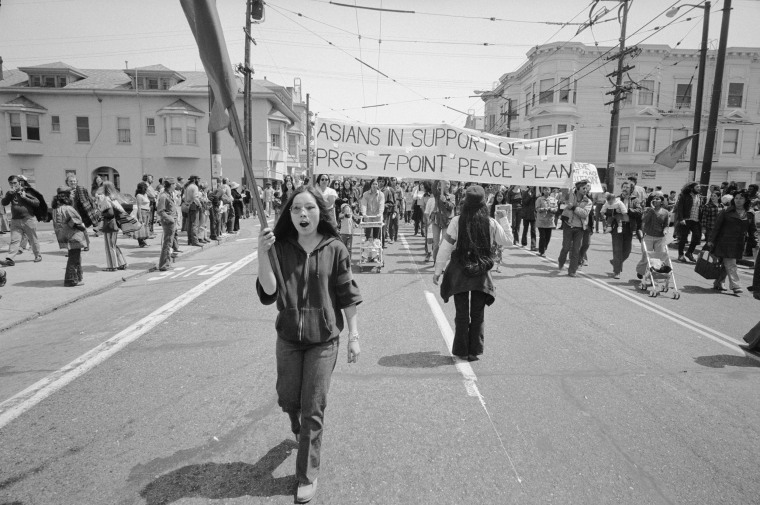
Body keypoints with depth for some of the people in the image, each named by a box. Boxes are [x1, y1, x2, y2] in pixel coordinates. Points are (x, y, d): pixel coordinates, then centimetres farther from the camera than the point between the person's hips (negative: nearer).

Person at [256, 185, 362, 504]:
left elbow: (348, 297, -4)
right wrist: (262, 254, -28)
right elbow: (268, 294, -16)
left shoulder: (334, 249, -10)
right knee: (287, 400, 19)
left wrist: (354, 336, -4)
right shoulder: (281, 248, -7)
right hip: (287, 337, 3)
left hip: (323, 340, -2)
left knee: (313, 410, 4)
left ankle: (308, 477, 23)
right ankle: (299, 431, 55)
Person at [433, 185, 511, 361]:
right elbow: (506, 240, 10)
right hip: (481, 274, 1)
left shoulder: (457, 221, -11)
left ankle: (462, 351, 17)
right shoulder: (491, 223, -6)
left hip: (459, 272, -1)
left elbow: (445, 248, -9)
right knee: (478, 314, 13)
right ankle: (474, 351, 18)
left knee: (462, 313, 10)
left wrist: (438, 270, 0)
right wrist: (503, 220, 21)